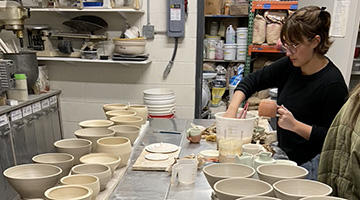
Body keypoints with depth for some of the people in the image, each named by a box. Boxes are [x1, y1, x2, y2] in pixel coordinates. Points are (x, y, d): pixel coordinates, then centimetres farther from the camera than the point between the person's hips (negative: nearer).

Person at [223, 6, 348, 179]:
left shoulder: (332, 83, -21)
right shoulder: (290, 65, -2)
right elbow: (253, 80, 5)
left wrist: (295, 125, -26)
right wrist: (232, 109, -8)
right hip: (283, 155, 6)